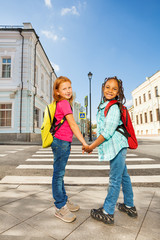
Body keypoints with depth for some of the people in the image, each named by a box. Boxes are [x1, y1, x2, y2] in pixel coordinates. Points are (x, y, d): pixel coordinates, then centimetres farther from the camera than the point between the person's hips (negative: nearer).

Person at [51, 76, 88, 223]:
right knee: (59, 174, 0)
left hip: (62, 142, 10)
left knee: (59, 174, 16)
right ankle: (60, 208, 13)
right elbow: (72, 124, -16)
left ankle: (64, 201, 30)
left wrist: (68, 144, 21)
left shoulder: (60, 103, 16)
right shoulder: (64, 103, -11)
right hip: (61, 142, -10)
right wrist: (84, 143, -14)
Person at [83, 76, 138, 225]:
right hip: (116, 147, 10)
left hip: (116, 145, -10)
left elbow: (108, 132, -21)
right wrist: (93, 145, 18)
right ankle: (129, 206, 37)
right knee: (123, 176, 19)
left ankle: (107, 213, 17)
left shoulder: (113, 107, -17)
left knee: (115, 180, 2)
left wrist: (91, 146, -16)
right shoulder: (104, 105, 12)